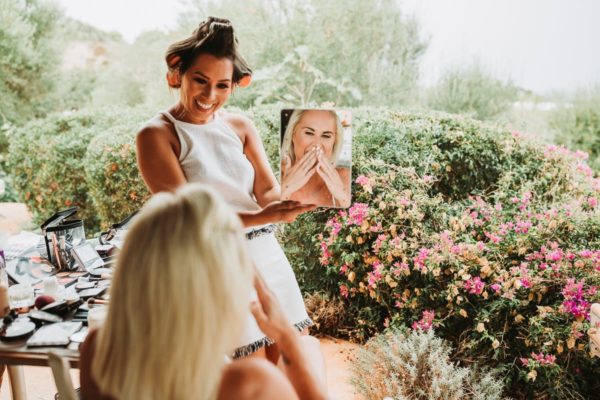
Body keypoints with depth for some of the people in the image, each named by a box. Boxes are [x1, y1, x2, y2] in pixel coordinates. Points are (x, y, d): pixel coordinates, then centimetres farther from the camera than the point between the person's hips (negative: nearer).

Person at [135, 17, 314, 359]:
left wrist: (293, 198, -25)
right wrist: (263, 217, -27)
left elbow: (269, 191, -1)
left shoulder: (241, 127, 7)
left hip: (268, 256, 5)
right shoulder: (157, 135, -7)